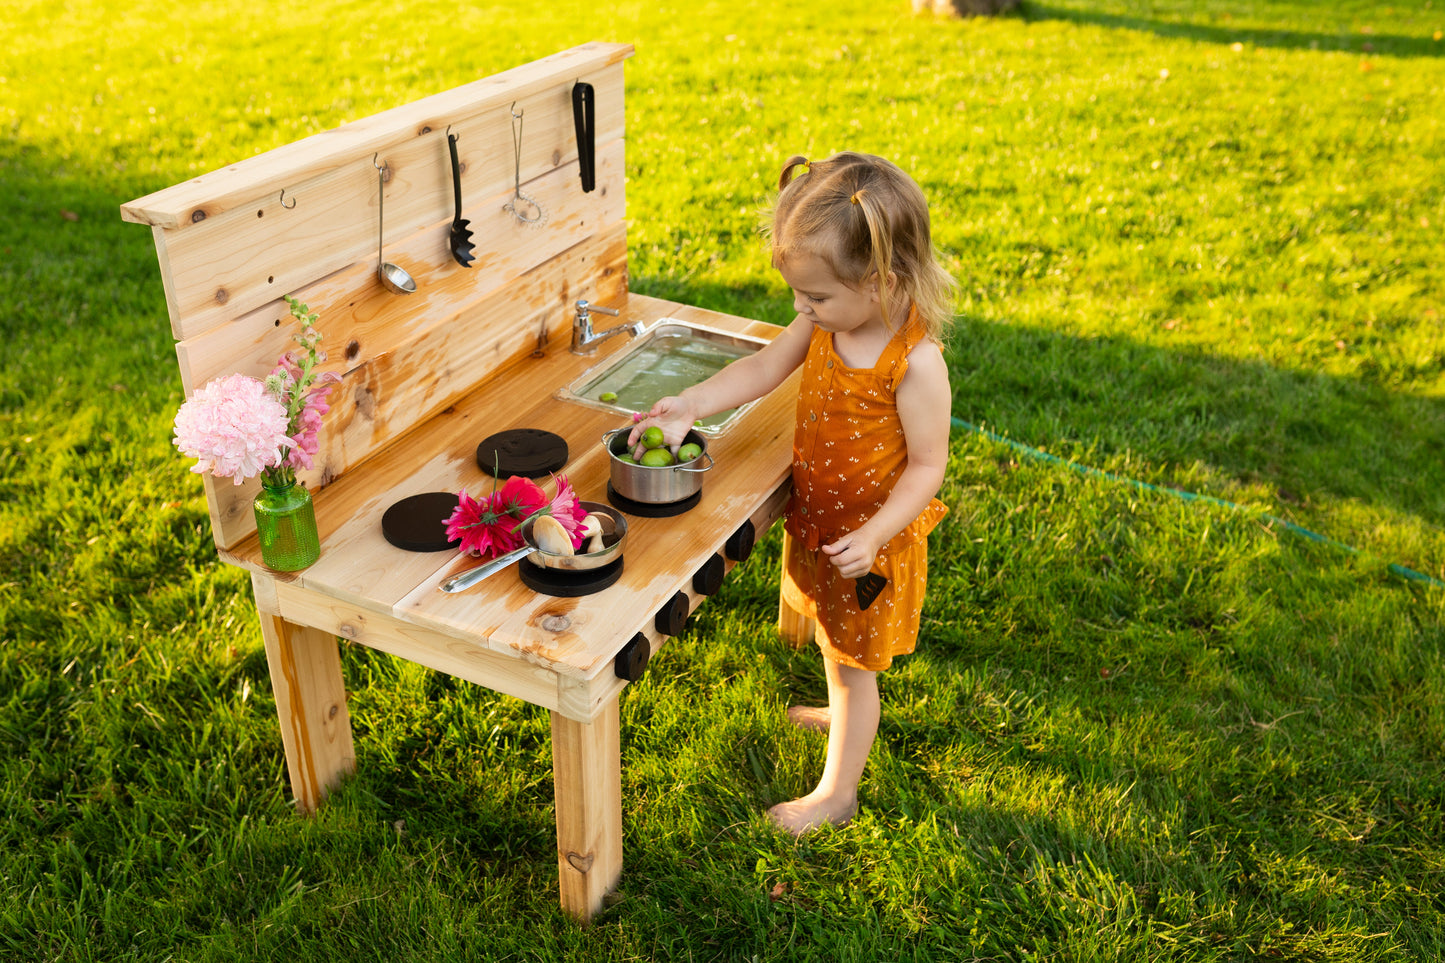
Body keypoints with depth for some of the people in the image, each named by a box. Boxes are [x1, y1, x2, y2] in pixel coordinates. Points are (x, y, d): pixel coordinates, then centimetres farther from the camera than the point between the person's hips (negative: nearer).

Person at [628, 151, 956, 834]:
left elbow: (928, 465, -23)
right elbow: (763, 368, 0)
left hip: (868, 537, -7)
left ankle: (837, 791, 32)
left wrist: (871, 537, -30)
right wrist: (691, 406, -13)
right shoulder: (824, 322, -11)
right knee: (833, 639, 30)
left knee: (853, 662, 12)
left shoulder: (916, 363, -30)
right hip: (815, 516, 7)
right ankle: (846, 714, 60)